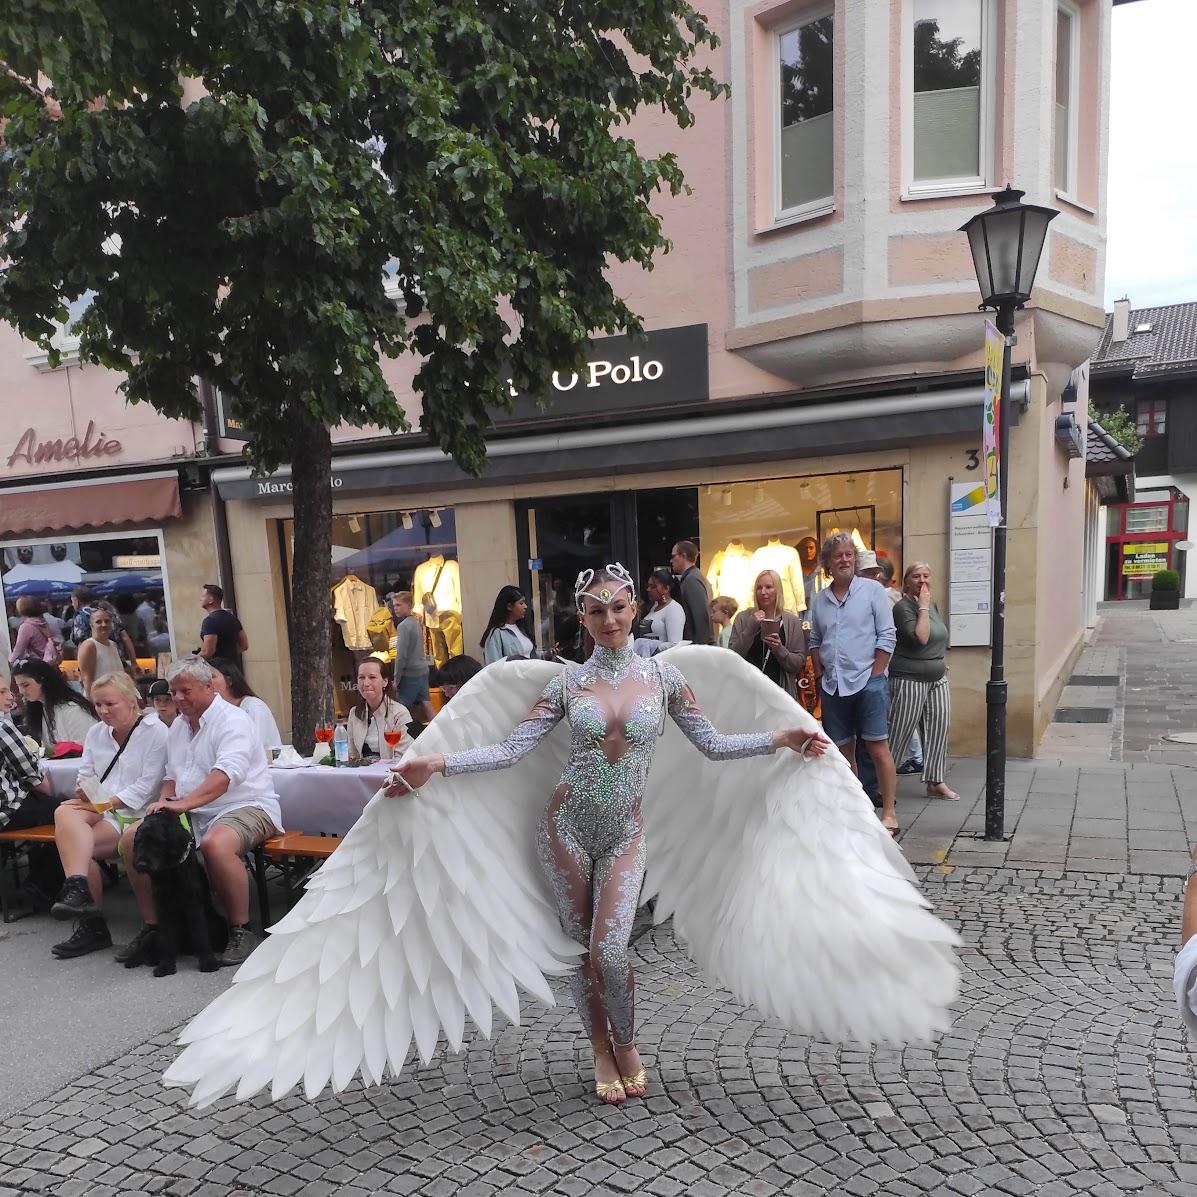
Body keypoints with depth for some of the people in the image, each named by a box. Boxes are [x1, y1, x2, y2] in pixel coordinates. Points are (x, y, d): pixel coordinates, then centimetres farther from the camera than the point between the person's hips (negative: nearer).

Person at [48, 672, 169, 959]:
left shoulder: (156, 731, -5)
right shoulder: (96, 733, 18)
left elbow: (147, 786, -11)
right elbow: (85, 775, 14)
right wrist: (85, 791, -9)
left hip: (135, 814, -6)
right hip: (99, 810, 6)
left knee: (69, 841, -25)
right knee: (65, 813, -28)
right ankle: (78, 890, -34)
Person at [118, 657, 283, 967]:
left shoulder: (232, 720, -12)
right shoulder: (178, 726, 16)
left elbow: (226, 773, -28)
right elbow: (171, 775, 24)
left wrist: (184, 803, -38)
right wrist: (165, 802, 3)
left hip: (245, 807, -8)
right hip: (193, 813, 9)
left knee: (215, 844, -38)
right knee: (132, 837, -7)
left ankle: (241, 930, -20)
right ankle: (152, 926, 3)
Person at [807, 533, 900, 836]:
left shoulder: (872, 590, -2)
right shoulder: (819, 600, 10)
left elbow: (887, 637, -5)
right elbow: (814, 640, 18)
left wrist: (873, 675, -9)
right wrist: (820, 673, 7)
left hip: (867, 682, -4)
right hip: (832, 686, 5)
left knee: (877, 747, -5)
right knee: (843, 750, 10)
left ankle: (889, 813, 2)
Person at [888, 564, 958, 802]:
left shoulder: (933, 605, 12)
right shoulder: (902, 608, -13)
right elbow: (920, 638, -25)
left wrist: (943, 665, 18)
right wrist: (923, 608, -21)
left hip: (937, 679, 8)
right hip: (910, 681, -8)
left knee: (938, 730, 4)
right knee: (898, 732, -2)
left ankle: (935, 782, 12)